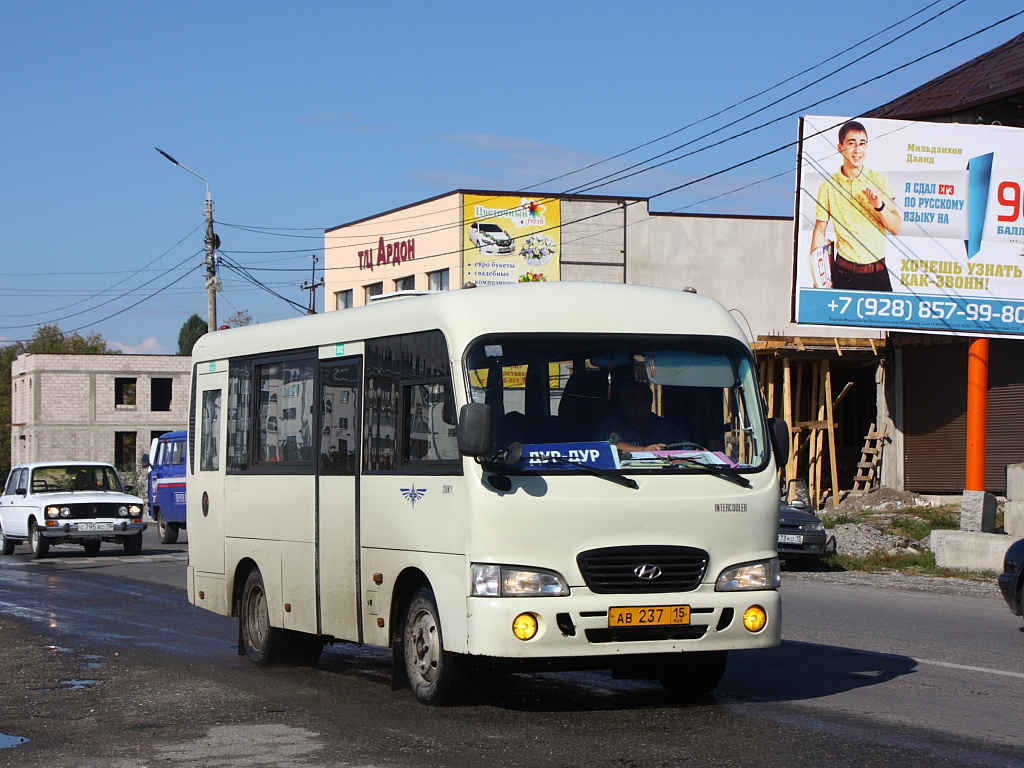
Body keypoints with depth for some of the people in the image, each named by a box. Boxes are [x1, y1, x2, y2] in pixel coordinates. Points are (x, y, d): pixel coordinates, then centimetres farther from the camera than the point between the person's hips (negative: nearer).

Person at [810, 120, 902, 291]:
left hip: (877, 274, 1)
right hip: (844, 274, -1)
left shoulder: (879, 180, 5)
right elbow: (819, 231, 4)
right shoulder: (828, 186, 1)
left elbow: (896, 228, 5)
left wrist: (879, 206, -13)